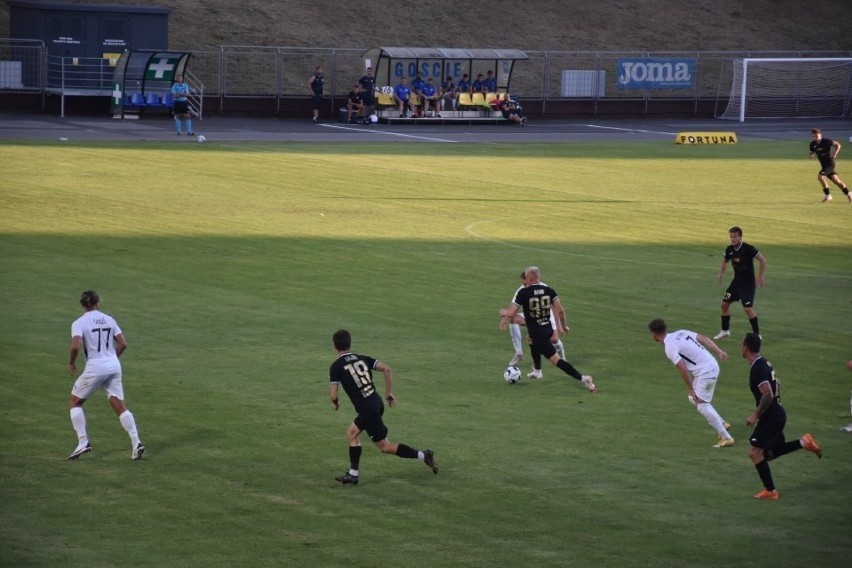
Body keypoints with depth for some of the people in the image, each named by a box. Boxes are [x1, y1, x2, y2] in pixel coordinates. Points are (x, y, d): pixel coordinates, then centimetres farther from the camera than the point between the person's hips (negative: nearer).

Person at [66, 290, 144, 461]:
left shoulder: (79, 323, -6)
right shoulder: (109, 320, 9)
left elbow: (76, 346, -20)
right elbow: (123, 344, 8)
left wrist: (71, 363, -2)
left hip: (95, 368, -4)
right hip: (114, 367, 4)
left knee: (75, 401, 14)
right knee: (120, 406, 9)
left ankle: (83, 442, 4)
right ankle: (136, 443, -3)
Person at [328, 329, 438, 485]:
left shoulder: (336, 367, -6)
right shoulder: (363, 359, 9)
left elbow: (334, 395, -10)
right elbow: (387, 369, 0)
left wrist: (335, 403, 15)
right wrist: (389, 393, 9)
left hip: (367, 410, -8)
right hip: (377, 402, 8)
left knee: (384, 446, 3)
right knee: (352, 432, 22)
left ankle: (423, 455, -2)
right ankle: (352, 474, 23)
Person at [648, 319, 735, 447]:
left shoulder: (669, 347, -15)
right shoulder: (680, 333, 10)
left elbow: (682, 369, -20)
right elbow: (703, 338, 8)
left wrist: (691, 390, -13)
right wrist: (719, 352, 8)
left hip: (705, 372, -9)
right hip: (712, 364, 9)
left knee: (702, 405, -4)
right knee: (693, 400, 21)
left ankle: (726, 438, -3)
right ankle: (722, 423, 23)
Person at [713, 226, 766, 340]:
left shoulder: (748, 248, -20)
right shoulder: (729, 249, -2)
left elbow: (762, 260, -15)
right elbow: (725, 261, 20)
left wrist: (760, 276, -15)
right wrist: (721, 274, 9)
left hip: (748, 282, -7)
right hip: (736, 281, 7)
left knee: (748, 308, -14)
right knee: (725, 304, 6)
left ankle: (757, 333, 0)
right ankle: (725, 330, 24)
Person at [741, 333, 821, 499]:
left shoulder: (757, 369, -20)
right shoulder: (765, 363, 11)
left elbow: (768, 395, -30)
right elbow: (777, 386, 23)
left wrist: (756, 415, -22)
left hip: (770, 417, -10)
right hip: (778, 413, 10)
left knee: (755, 452, -8)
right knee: (769, 453, 18)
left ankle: (770, 490, -5)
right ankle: (804, 442, 11)